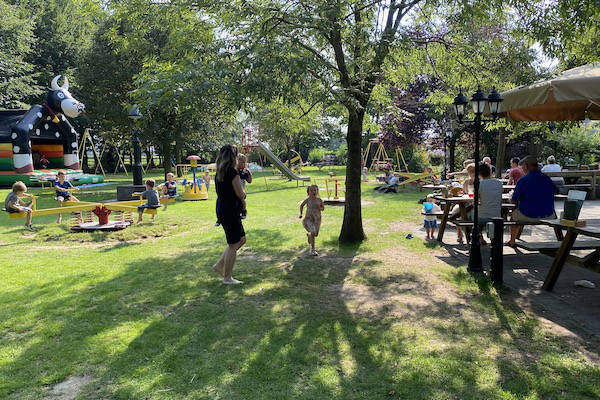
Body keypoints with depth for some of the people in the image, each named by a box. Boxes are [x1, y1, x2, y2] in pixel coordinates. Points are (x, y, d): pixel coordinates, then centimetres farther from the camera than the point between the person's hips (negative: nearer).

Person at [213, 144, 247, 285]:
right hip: (230, 211, -9)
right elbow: (241, 194, -16)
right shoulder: (233, 172, -17)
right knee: (233, 245, 3)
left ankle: (219, 265, 23)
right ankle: (227, 278, 13)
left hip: (221, 209, 9)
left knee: (242, 239, 20)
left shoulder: (219, 172, 11)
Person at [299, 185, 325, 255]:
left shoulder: (319, 199, -2)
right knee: (313, 232, -19)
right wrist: (301, 214, 9)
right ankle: (312, 250, -8)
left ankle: (308, 234, 49)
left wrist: (319, 208, -12)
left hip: (317, 218, 3)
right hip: (309, 218, -3)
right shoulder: (308, 199, -6)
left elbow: (323, 208, 9)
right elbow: (301, 205, 12)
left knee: (316, 234, 11)